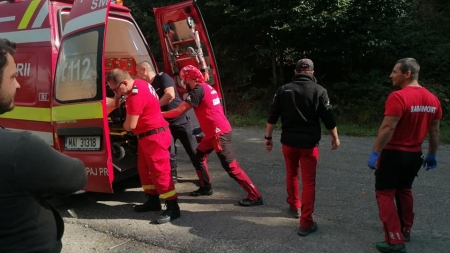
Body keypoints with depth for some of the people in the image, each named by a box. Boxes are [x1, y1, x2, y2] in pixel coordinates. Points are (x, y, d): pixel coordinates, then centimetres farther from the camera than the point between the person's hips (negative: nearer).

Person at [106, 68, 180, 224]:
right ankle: (153, 201, 28)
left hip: (154, 137, -11)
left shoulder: (135, 96, -25)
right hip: (148, 136, 11)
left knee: (160, 172, -7)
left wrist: (123, 125, 2)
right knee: (144, 170, 17)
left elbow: (130, 125, -20)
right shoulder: (139, 83, 6)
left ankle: (173, 208, -1)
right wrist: (120, 98, 11)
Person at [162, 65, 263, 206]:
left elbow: (179, 111, -14)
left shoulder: (198, 90, -14)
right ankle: (205, 187, 31)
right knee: (199, 156, 20)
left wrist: (160, 114, -3)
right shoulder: (206, 87, 15)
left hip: (219, 132, -10)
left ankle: (255, 196, -3)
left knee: (230, 166, -7)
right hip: (214, 131, 10)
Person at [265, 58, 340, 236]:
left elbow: (272, 116, 2)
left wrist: (268, 137, 11)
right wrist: (335, 138, 10)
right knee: (309, 181, 3)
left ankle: (294, 207, 39)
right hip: (309, 142, -3)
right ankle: (306, 223, 2)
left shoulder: (283, 89, 2)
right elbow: (328, 118, -4)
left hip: (288, 141, 3)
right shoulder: (319, 90, -4)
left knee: (291, 175, 23)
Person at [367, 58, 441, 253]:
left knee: (385, 194, 2)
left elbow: (387, 128, -23)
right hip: (415, 154, 8)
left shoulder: (398, 97, -20)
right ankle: (405, 230, 36)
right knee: (404, 191, 24)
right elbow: (435, 131, 10)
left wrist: (375, 153, -18)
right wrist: (432, 155, 19)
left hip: (394, 153, -7)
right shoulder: (433, 99, 4)